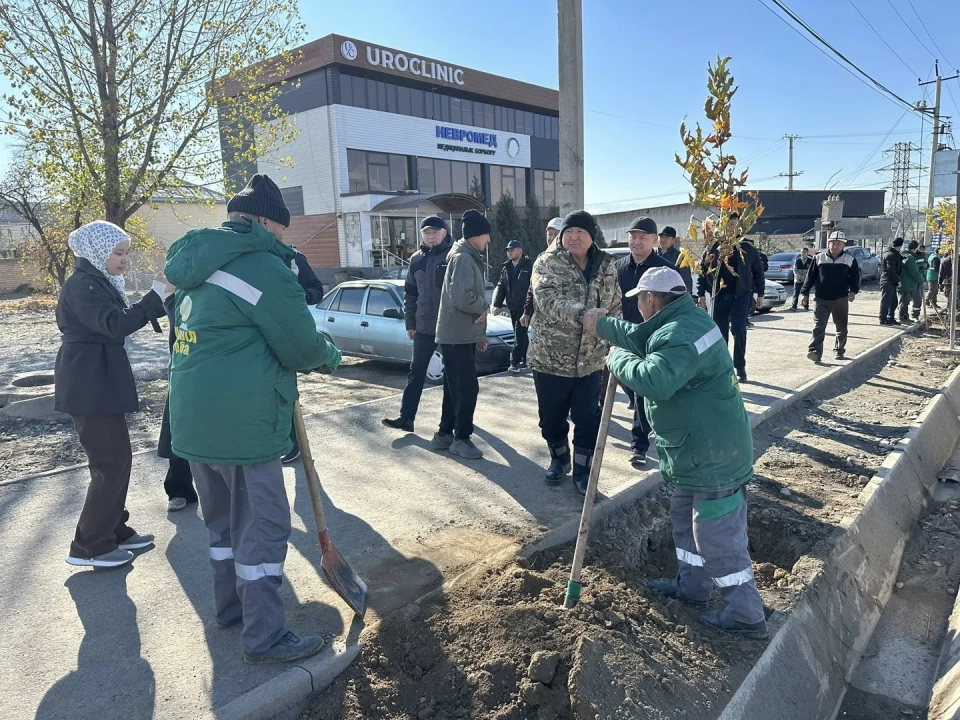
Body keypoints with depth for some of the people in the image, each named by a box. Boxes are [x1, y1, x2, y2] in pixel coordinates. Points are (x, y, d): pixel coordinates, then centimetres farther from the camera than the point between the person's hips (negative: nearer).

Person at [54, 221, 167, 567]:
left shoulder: (99, 282, 15)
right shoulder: (81, 285, -16)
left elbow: (123, 319, 15)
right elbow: (115, 325, -28)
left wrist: (163, 296, 5)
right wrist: (157, 293, -27)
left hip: (99, 382, 10)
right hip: (89, 385, -10)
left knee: (116, 459, 15)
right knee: (112, 462, -5)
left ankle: (115, 531, 26)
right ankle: (88, 546, 5)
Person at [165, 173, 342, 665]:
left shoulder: (200, 267, 14)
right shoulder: (266, 269, -15)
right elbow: (305, 347, -11)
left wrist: (279, 372, 19)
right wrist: (331, 357, 11)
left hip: (193, 418, 9)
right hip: (242, 424, -9)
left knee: (223, 520, 21)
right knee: (263, 527, 2)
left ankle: (230, 606, 37)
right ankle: (265, 639, 12)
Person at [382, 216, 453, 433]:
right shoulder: (416, 259, 7)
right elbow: (410, 293, 12)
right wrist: (410, 322, 10)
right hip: (424, 327, 4)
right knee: (416, 372, 4)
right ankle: (406, 418, 7)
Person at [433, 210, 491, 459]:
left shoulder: (469, 257, 17)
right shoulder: (463, 258, -16)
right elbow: (463, 298, -29)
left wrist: (480, 334, 15)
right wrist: (483, 307, -9)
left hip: (463, 334, 10)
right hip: (457, 335, -10)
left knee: (455, 388, 14)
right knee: (467, 388, -5)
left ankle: (445, 434, 23)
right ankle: (461, 438, 6)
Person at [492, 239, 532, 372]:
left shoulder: (529, 266, -7)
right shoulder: (506, 268, 13)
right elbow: (501, 287, 15)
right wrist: (497, 304, 8)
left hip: (524, 307, -6)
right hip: (512, 307, 7)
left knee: (520, 335, -8)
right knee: (521, 335, 13)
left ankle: (515, 362, -7)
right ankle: (524, 360, 21)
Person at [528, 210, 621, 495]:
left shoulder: (606, 266, 3)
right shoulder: (547, 263, -10)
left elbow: (614, 307, 11)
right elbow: (548, 300, -27)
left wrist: (610, 340, 5)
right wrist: (581, 313, -42)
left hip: (590, 359, 2)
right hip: (550, 357, -2)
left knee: (587, 419, 7)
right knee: (551, 417, 13)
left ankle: (582, 470, 23)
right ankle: (559, 458, 38)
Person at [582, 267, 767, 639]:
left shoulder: (680, 335, -26)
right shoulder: (683, 321, 9)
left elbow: (653, 380, -40)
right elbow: (640, 337, 22)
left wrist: (617, 358, -22)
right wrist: (601, 325, 26)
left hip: (714, 455, -11)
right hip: (697, 451, 11)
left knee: (717, 537, 0)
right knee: (686, 519, 24)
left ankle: (746, 615, 14)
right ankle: (691, 586, 40)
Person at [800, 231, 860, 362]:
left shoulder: (850, 259, 4)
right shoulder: (819, 258, 3)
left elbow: (855, 276, 8)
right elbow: (811, 276, 6)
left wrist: (853, 290, -9)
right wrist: (805, 293, 4)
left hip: (841, 299, 2)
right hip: (821, 299, -1)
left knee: (842, 328, 12)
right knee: (818, 326, -11)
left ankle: (839, 350, 26)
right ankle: (815, 351, -16)